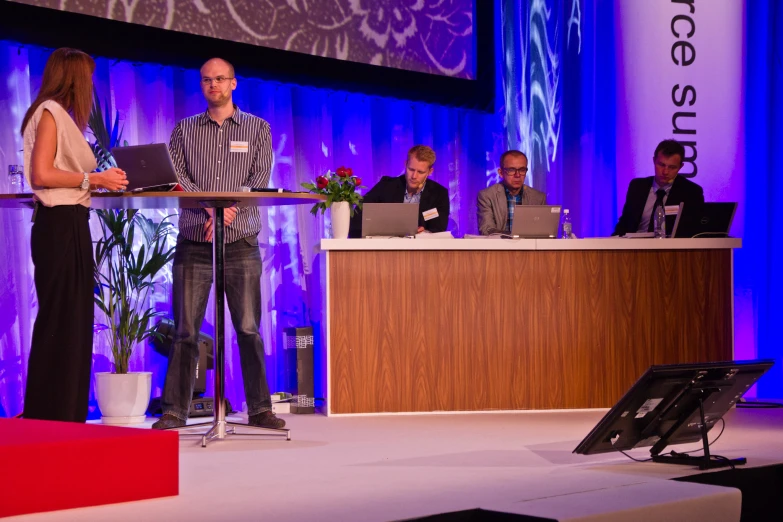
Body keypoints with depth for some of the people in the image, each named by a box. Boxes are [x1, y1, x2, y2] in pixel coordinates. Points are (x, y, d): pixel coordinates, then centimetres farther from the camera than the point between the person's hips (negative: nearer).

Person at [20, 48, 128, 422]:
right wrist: (93, 179, -13)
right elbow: (41, 174, -17)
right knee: (59, 319, -8)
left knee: (75, 320, 9)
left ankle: (67, 414, 13)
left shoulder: (62, 116, 19)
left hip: (71, 225, 10)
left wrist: (101, 179, 9)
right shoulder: (49, 112, -8)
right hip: (58, 224, -10)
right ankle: (49, 415, -4)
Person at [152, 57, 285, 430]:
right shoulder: (185, 130, 12)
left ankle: (259, 409, 4)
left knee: (248, 329, -1)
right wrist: (211, 205, -16)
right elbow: (176, 178, -1)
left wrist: (226, 213, -15)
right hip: (193, 243, 1)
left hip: (241, 244, -1)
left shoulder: (257, 128, 10)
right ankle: (174, 410, 5)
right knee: (185, 328, 1)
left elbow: (260, 182, -1)